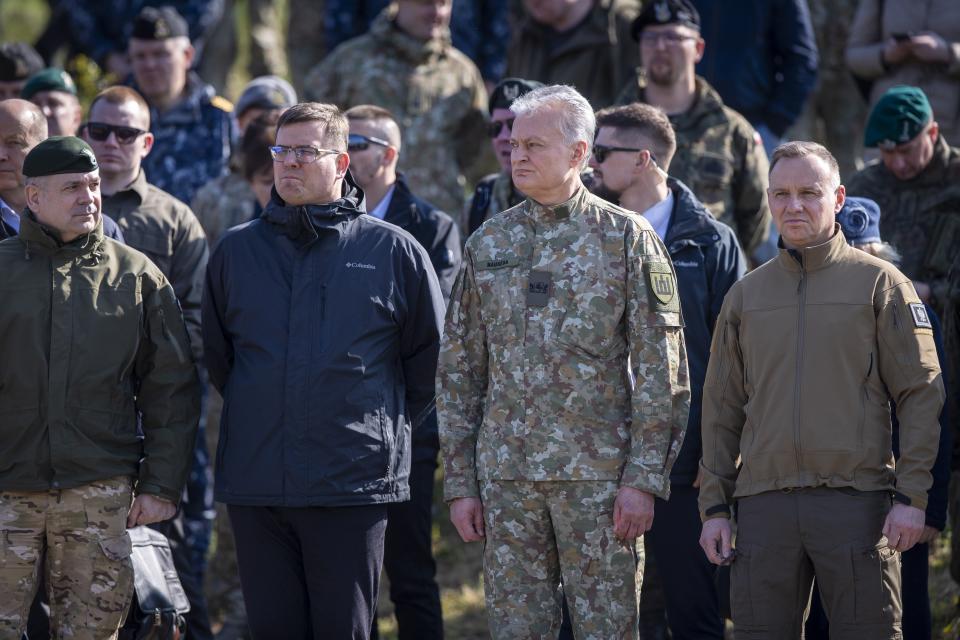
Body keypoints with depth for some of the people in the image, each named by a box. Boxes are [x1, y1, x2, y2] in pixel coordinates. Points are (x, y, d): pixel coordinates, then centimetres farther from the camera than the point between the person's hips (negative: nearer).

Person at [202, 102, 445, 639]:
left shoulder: (393, 251, 2)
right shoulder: (236, 251, 9)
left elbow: (432, 358, 10)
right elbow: (216, 356, 21)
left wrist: (387, 429, 10)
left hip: (354, 487, -2)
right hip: (255, 486, 3)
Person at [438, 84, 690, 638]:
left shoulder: (627, 237, -1)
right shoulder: (489, 243, 11)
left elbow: (661, 371, -4)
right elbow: (458, 370, 13)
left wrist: (644, 479, -11)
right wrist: (460, 482, 7)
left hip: (599, 474, -4)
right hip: (505, 475, 4)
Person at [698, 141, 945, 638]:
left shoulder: (879, 283, 4)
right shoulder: (745, 295, 15)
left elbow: (921, 395, 0)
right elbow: (721, 411, 16)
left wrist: (911, 495, -9)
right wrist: (714, 506, 8)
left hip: (856, 500, -3)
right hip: (765, 504, 3)